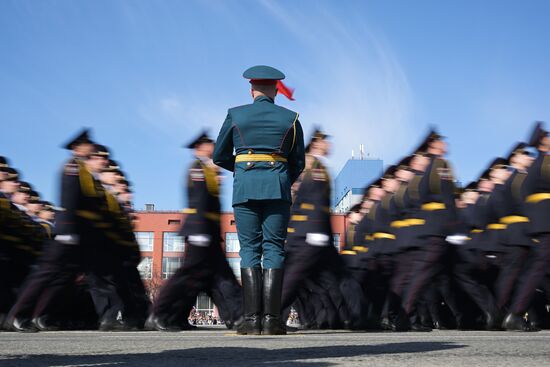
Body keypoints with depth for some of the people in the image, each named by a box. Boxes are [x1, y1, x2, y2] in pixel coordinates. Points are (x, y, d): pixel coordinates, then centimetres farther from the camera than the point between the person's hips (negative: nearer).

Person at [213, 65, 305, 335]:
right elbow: (298, 163, 12)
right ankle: (271, 319, -6)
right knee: (274, 250, 0)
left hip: (244, 188, 0)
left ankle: (252, 319, -5)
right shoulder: (290, 119, 8)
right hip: (278, 187, 0)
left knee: (249, 250, 2)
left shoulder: (235, 115, 7)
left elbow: (219, 156, 12)